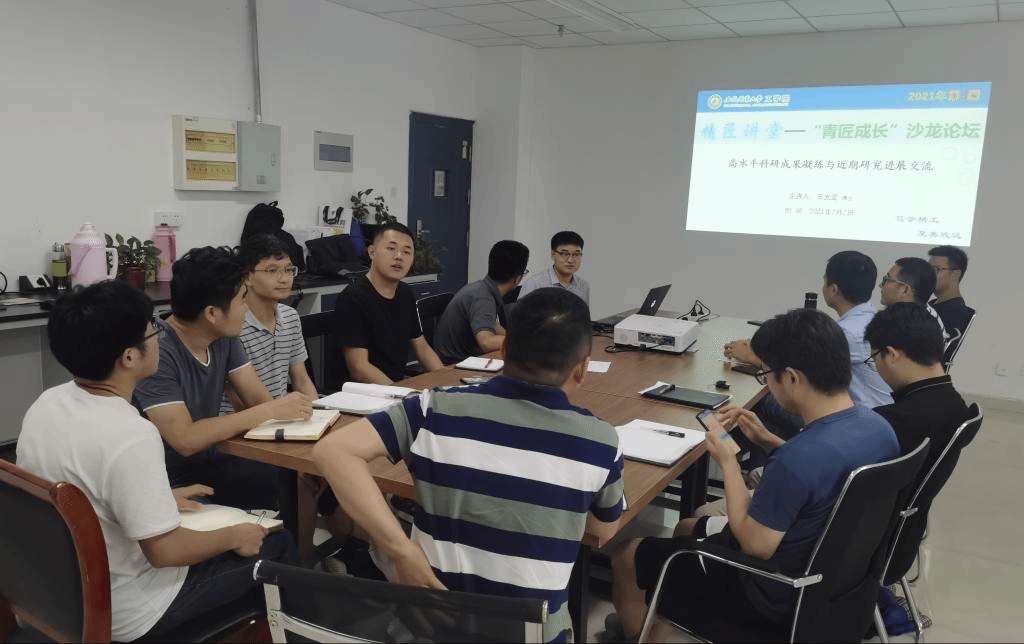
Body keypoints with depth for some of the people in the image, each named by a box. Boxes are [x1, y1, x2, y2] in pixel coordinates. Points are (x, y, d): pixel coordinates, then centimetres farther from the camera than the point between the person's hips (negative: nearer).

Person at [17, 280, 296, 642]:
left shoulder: (46, 403, -6)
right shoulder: (129, 435, -32)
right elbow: (165, 551, -28)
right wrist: (234, 538, -11)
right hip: (126, 613, -8)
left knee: (213, 524, 26)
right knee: (277, 546, 7)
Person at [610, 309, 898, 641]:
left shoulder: (795, 460, -37)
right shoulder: (879, 426, -9)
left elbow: (755, 545, -25)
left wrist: (728, 463, -16)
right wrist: (769, 441, 0)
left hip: (773, 592, -8)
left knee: (626, 554, 7)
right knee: (688, 527, 29)